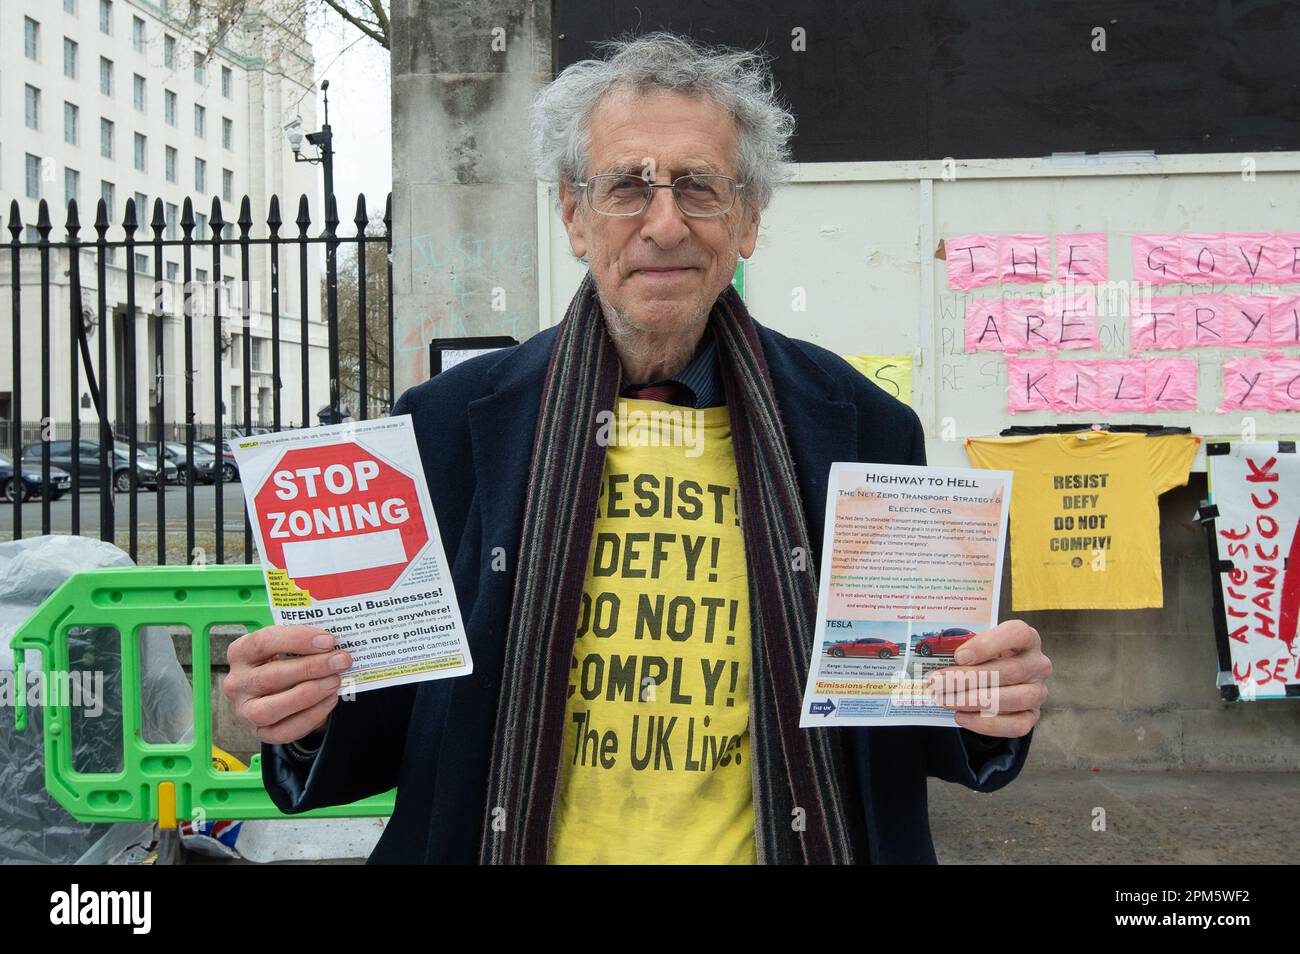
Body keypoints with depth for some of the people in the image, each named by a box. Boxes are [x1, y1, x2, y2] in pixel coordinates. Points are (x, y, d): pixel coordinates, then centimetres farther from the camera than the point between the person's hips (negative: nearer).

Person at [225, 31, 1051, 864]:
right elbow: (389, 721, -2)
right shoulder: (449, 422, -8)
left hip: (769, 842, 1)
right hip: (525, 844, 0)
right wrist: (312, 719, -22)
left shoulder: (863, 426, -7)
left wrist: (989, 714, -19)